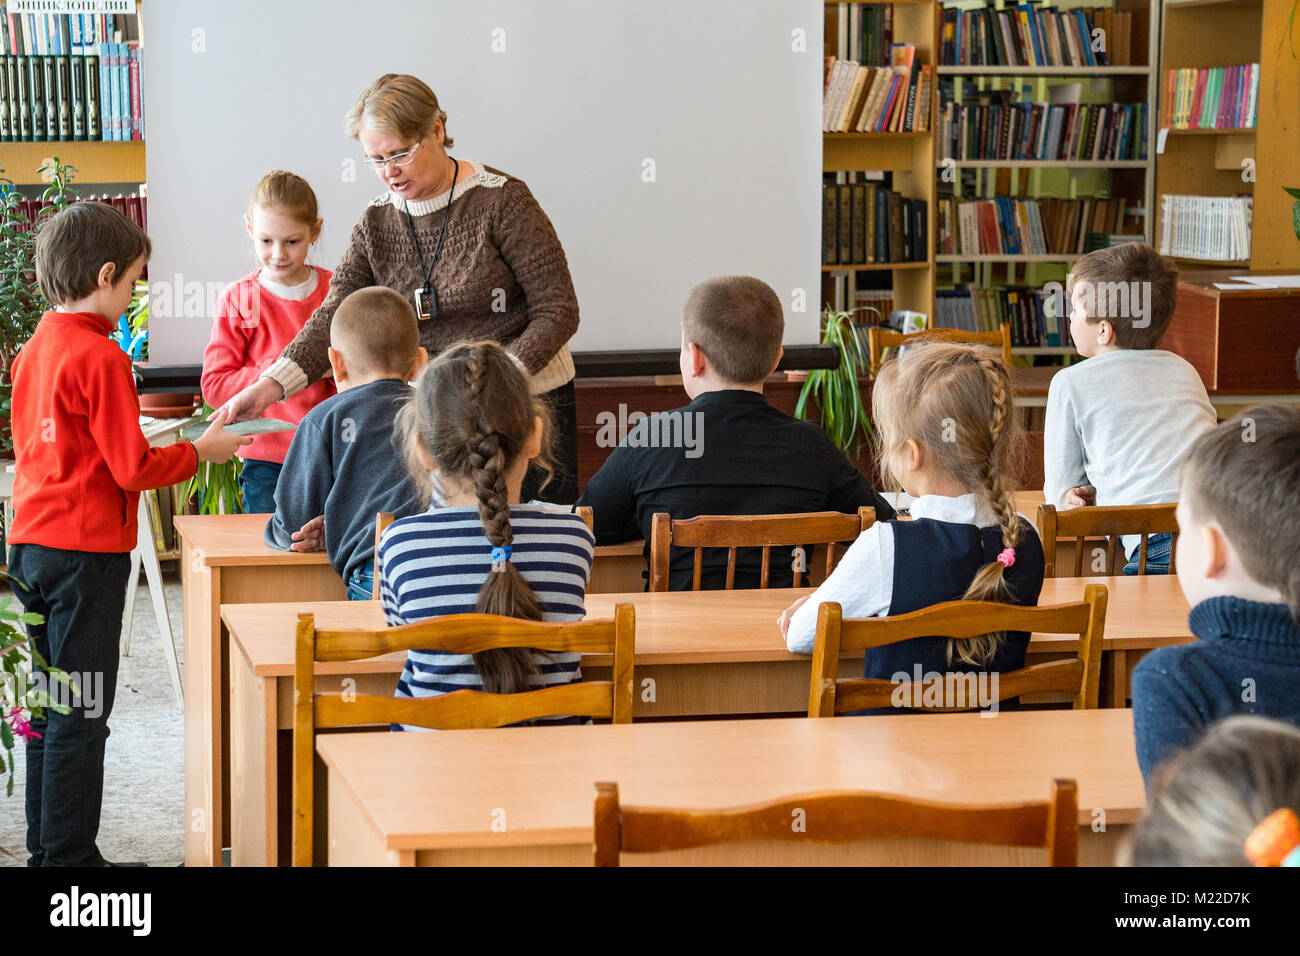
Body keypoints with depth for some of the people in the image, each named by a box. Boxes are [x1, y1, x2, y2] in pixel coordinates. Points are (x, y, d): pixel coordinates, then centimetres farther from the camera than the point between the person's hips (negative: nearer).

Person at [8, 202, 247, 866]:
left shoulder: (33, 350, 11)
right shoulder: (100, 356, -15)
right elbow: (134, 469, -15)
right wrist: (200, 451, -1)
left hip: (30, 544, 9)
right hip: (86, 551, -8)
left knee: (49, 708, 14)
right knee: (81, 717, -2)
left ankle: (45, 849, 20)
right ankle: (69, 856, 1)